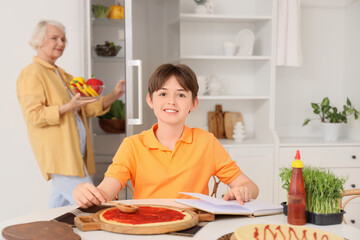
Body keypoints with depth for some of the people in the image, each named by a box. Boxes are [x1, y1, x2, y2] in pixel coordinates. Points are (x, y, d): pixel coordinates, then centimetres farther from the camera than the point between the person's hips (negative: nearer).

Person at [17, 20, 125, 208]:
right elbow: (34, 116, -15)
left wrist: (114, 95, 9)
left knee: (61, 204, 11)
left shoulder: (63, 75, 22)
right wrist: (68, 107, -24)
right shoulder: (31, 74, -5)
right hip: (59, 155, -9)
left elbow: (87, 108, 22)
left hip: (76, 153, 9)